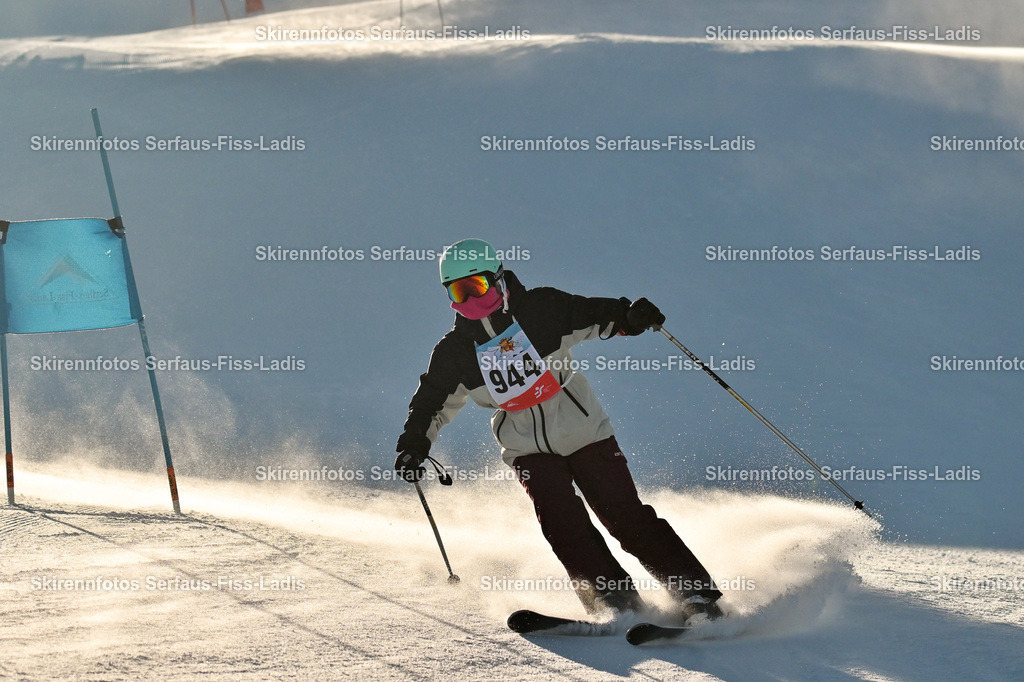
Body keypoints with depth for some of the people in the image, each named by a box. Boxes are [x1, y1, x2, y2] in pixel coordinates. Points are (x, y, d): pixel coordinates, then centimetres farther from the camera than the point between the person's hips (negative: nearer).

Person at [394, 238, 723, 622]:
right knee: (560, 518, -22)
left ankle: (696, 595, -5)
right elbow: (433, 402, 8)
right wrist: (414, 443, -6)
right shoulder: (455, 352, -3)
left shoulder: (542, 310, -9)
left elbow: (598, 316, -9)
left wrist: (630, 316, -30)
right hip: (528, 449, 2)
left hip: (583, 430, -2)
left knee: (626, 516, -10)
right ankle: (613, 598, -21)